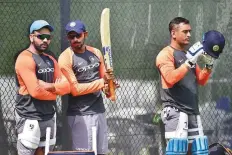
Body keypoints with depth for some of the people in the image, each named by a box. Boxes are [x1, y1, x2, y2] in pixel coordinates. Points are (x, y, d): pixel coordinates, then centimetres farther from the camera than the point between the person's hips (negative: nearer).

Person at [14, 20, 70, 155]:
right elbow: (35, 91, -20)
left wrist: (50, 86, -13)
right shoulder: (25, 58, -12)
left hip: (50, 116, 8)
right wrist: (56, 91, -4)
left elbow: (66, 86, 6)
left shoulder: (51, 60, 15)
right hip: (30, 118, -8)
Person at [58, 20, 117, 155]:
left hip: (99, 111, 6)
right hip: (80, 114, -6)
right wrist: (102, 82, -17)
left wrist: (109, 87, -9)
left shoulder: (96, 53, 8)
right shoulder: (66, 58, -11)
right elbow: (75, 89, -16)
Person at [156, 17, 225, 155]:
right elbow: (170, 78, -20)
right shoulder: (166, 54, -5)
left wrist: (209, 65, 4)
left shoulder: (190, 55, 20)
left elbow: (201, 81, 21)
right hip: (175, 111, -8)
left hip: (193, 111, 8)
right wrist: (190, 62, -21)